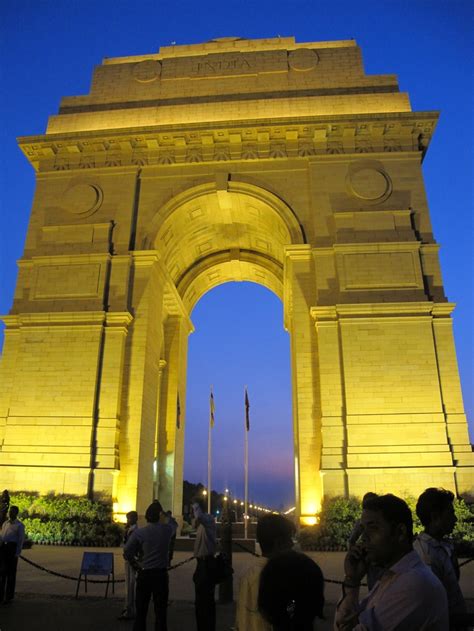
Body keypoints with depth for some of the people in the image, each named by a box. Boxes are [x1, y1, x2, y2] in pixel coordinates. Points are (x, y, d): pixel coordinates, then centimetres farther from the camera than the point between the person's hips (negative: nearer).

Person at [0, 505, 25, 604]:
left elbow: (21, 540, -6)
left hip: (12, 548, -5)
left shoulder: (19, 525, -1)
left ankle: (9, 597, 9)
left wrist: (17, 554, -14)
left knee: (11, 573, 0)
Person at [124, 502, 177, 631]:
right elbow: (173, 525, 19)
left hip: (144, 574, 0)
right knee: (161, 611, 9)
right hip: (161, 574, 0)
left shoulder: (139, 532, -8)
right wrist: (164, 517, 27)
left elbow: (127, 552, -7)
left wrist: (136, 566, 6)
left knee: (141, 611, 13)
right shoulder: (167, 530, -5)